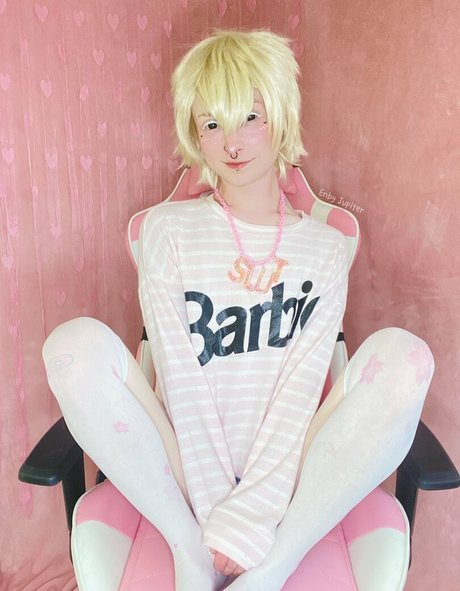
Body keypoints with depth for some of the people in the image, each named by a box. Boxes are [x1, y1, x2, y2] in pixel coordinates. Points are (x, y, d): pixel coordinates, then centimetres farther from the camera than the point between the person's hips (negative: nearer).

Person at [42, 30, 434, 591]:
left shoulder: (325, 248, 4)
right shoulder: (168, 229, 2)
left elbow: (303, 385, -7)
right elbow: (180, 378, -7)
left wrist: (251, 512, -17)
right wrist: (215, 505, -15)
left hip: (285, 473, 1)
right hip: (185, 466, 0)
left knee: (402, 355, -23)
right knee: (76, 345, -23)